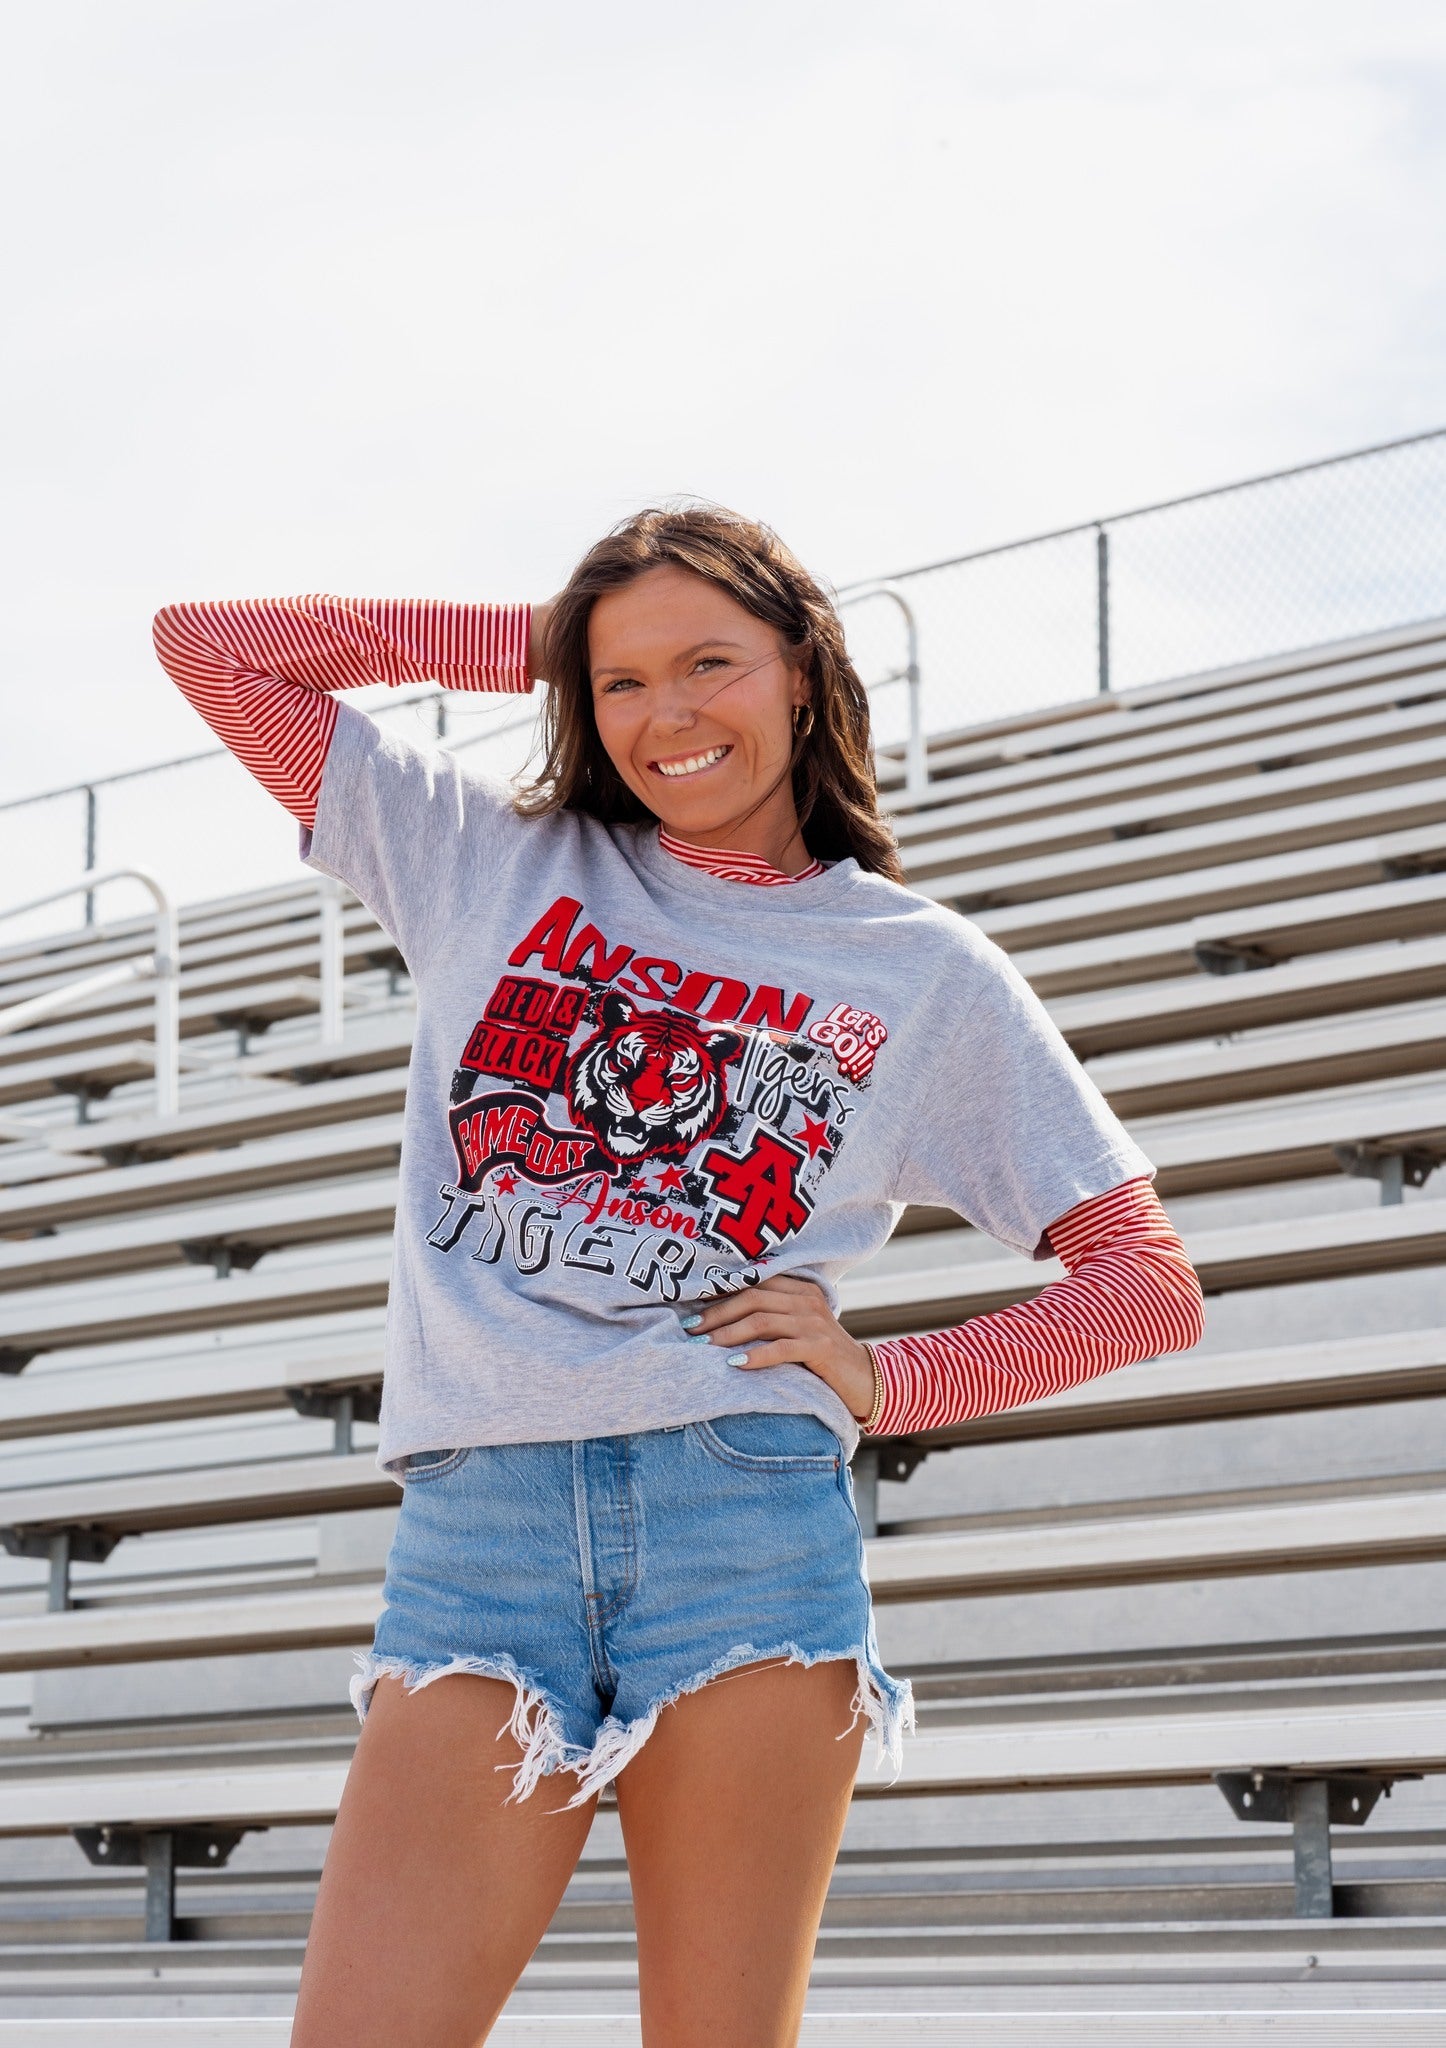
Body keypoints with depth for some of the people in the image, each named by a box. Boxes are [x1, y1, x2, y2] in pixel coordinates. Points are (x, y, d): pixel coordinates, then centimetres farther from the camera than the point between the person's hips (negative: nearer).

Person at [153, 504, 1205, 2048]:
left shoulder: (927, 973, 15)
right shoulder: (496, 863, 18)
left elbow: (1151, 1287, 14)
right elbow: (210, 645, 17)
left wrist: (883, 1381, 2)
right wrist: (535, 642, 17)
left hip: (745, 1515, -1)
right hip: (477, 1521, 1)